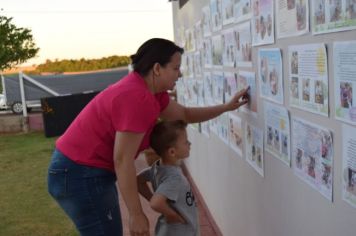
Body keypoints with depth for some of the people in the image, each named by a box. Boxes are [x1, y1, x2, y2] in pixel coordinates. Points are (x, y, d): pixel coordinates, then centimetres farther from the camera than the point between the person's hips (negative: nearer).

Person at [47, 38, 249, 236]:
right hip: (81, 175, -10)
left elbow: (185, 115, 20)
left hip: (87, 170, 10)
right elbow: (122, 160, -25)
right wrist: (136, 214, -20)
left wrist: (227, 107, 13)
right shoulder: (137, 98, -25)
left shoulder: (150, 91, 7)